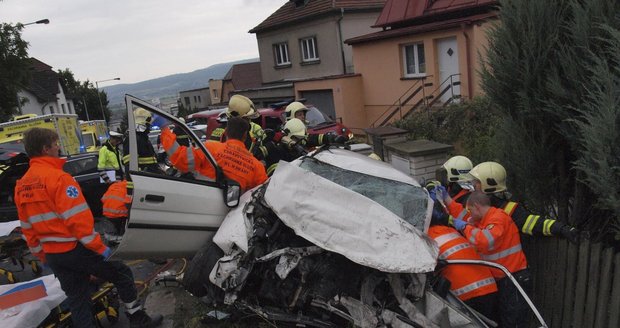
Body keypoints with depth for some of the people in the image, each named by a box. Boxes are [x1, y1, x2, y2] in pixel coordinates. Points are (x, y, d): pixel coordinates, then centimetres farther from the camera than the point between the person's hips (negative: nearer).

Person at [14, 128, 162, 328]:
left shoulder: (21, 186, 8)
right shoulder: (57, 177, -17)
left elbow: (27, 228, 14)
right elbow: (77, 219, -22)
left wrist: (41, 256, 23)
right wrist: (99, 247, -16)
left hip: (53, 255, 8)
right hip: (75, 249, -8)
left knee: (76, 299, 16)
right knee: (122, 274, 8)